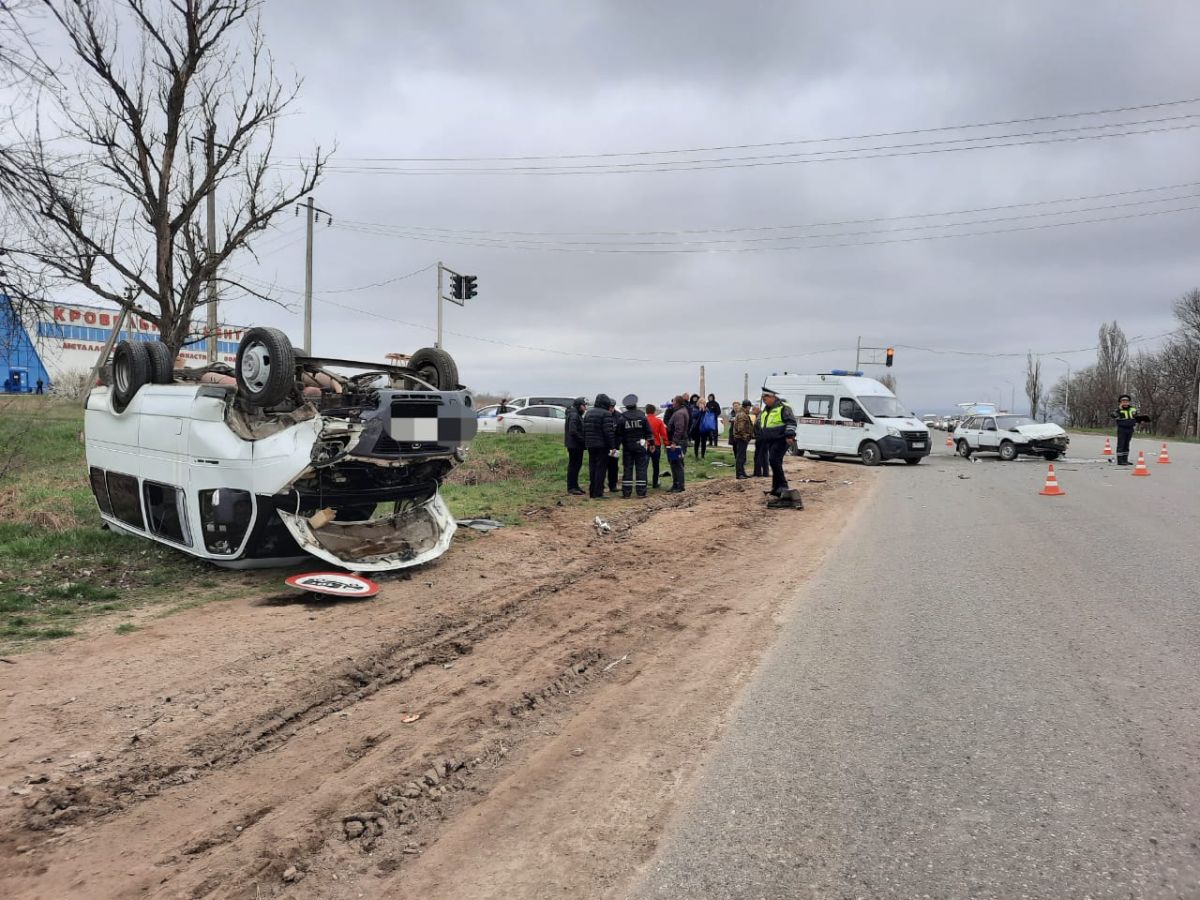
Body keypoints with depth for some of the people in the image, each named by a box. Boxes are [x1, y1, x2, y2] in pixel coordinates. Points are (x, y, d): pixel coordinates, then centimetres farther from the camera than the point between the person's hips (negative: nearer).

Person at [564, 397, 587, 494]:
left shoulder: (578, 415, 16)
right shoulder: (573, 416, -16)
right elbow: (573, 431, -25)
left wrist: (583, 441, 9)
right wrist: (582, 440, -18)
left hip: (578, 445, 10)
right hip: (574, 445, -10)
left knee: (577, 464, 15)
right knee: (573, 465, -5)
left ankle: (575, 485, 23)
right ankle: (571, 488, -1)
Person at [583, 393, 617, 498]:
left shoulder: (588, 413, 13)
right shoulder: (606, 414, -12)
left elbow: (584, 430, 15)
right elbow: (608, 431, -17)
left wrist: (585, 444, 19)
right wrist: (612, 446, -15)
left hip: (590, 445, 7)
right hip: (602, 445, -7)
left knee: (592, 468, 12)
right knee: (601, 468, -4)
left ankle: (592, 492, 15)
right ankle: (598, 493, -6)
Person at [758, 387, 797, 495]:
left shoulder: (783, 408, -9)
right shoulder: (765, 410, 18)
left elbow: (791, 422, -15)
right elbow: (761, 425, 29)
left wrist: (789, 435, -24)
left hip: (780, 440, -9)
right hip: (770, 441, 9)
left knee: (774, 460, -21)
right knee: (775, 463, 11)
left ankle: (782, 485, -15)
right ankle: (776, 488, 16)